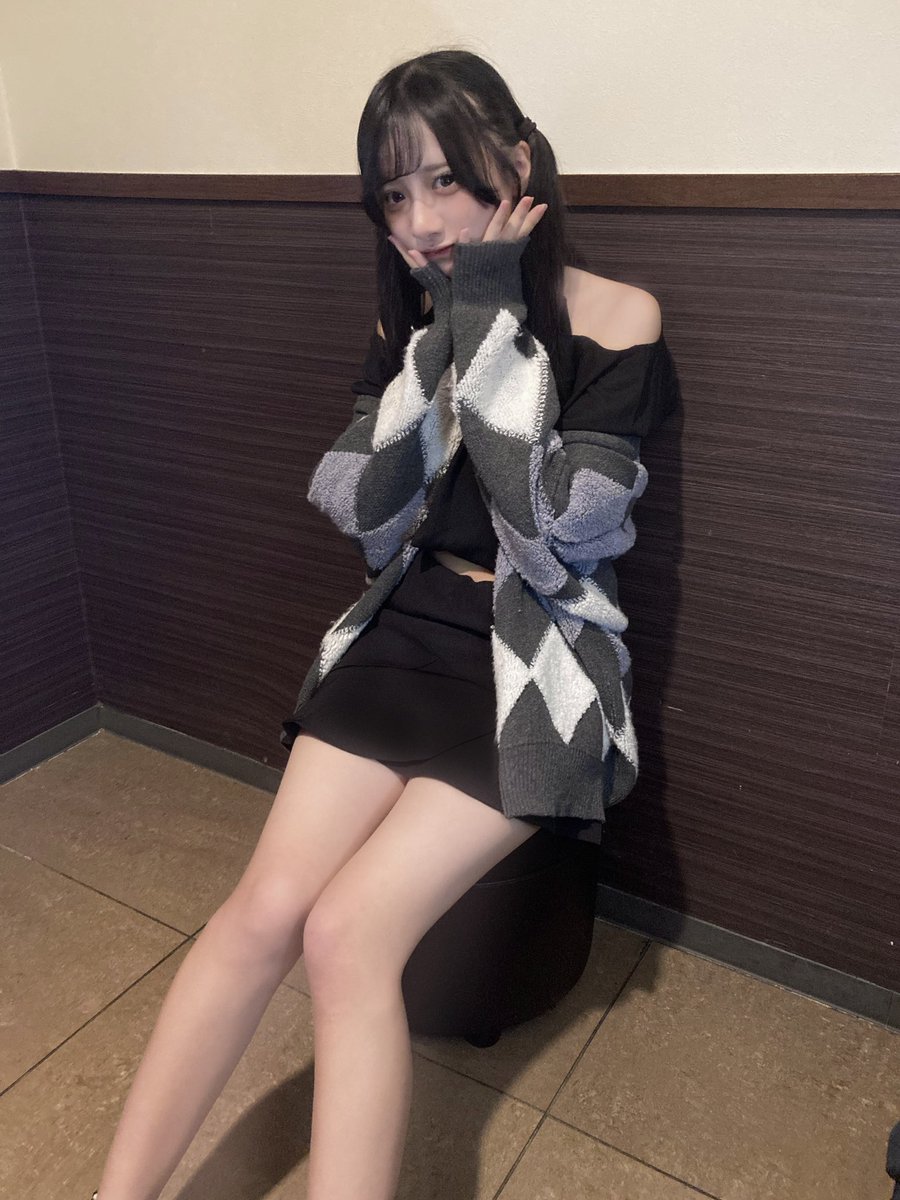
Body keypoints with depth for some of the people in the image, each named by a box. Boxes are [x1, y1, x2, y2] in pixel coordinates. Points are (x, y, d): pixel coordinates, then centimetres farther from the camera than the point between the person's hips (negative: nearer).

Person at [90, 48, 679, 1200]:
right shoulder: (412, 318, 6)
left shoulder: (617, 320, -8)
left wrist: (489, 323, -17)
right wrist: (447, 334, -12)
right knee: (264, 908, -12)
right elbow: (361, 508, -4)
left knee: (348, 933, -18)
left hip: (536, 660, -3)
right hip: (407, 629, 4)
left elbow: (548, 528, -19)